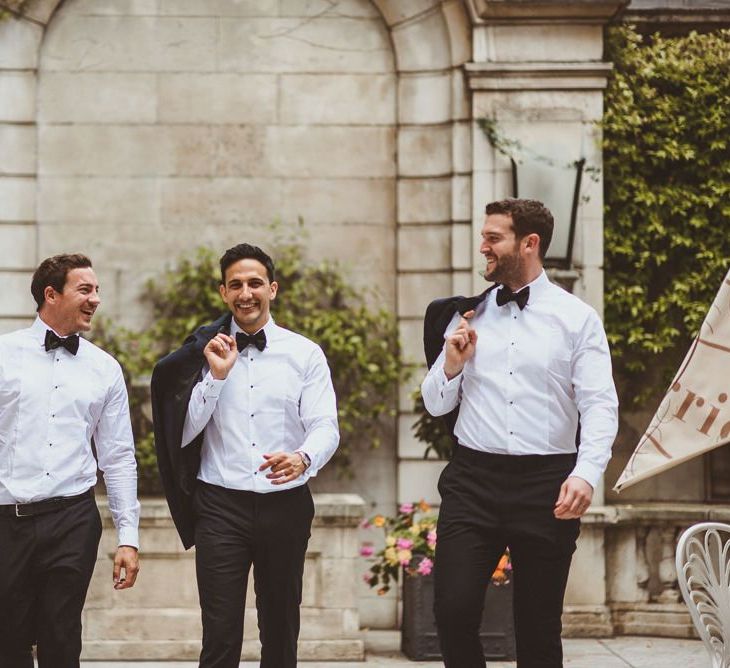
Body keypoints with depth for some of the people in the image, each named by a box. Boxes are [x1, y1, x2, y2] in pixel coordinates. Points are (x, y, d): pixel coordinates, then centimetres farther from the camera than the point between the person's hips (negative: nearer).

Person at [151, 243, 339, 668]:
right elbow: (184, 433, 1)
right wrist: (216, 376, -11)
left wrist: (303, 458, -27)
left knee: (281, 633, 12)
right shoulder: (204, 353, 5)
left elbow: (326, 428, -5)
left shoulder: (305, 354, 3)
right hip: (220, 505, -1)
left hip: (285, 505, 1)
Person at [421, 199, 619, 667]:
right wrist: (452, 365, -2)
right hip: (473, 480, 2)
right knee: (454, 611, -11)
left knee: (539, 629, 5)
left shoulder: (577, 318, 2)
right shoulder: (469, 315, 12)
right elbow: (436, 405, 18)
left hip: (546, 486, -2)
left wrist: (586, 475, -20)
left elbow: (600, 406, -6)